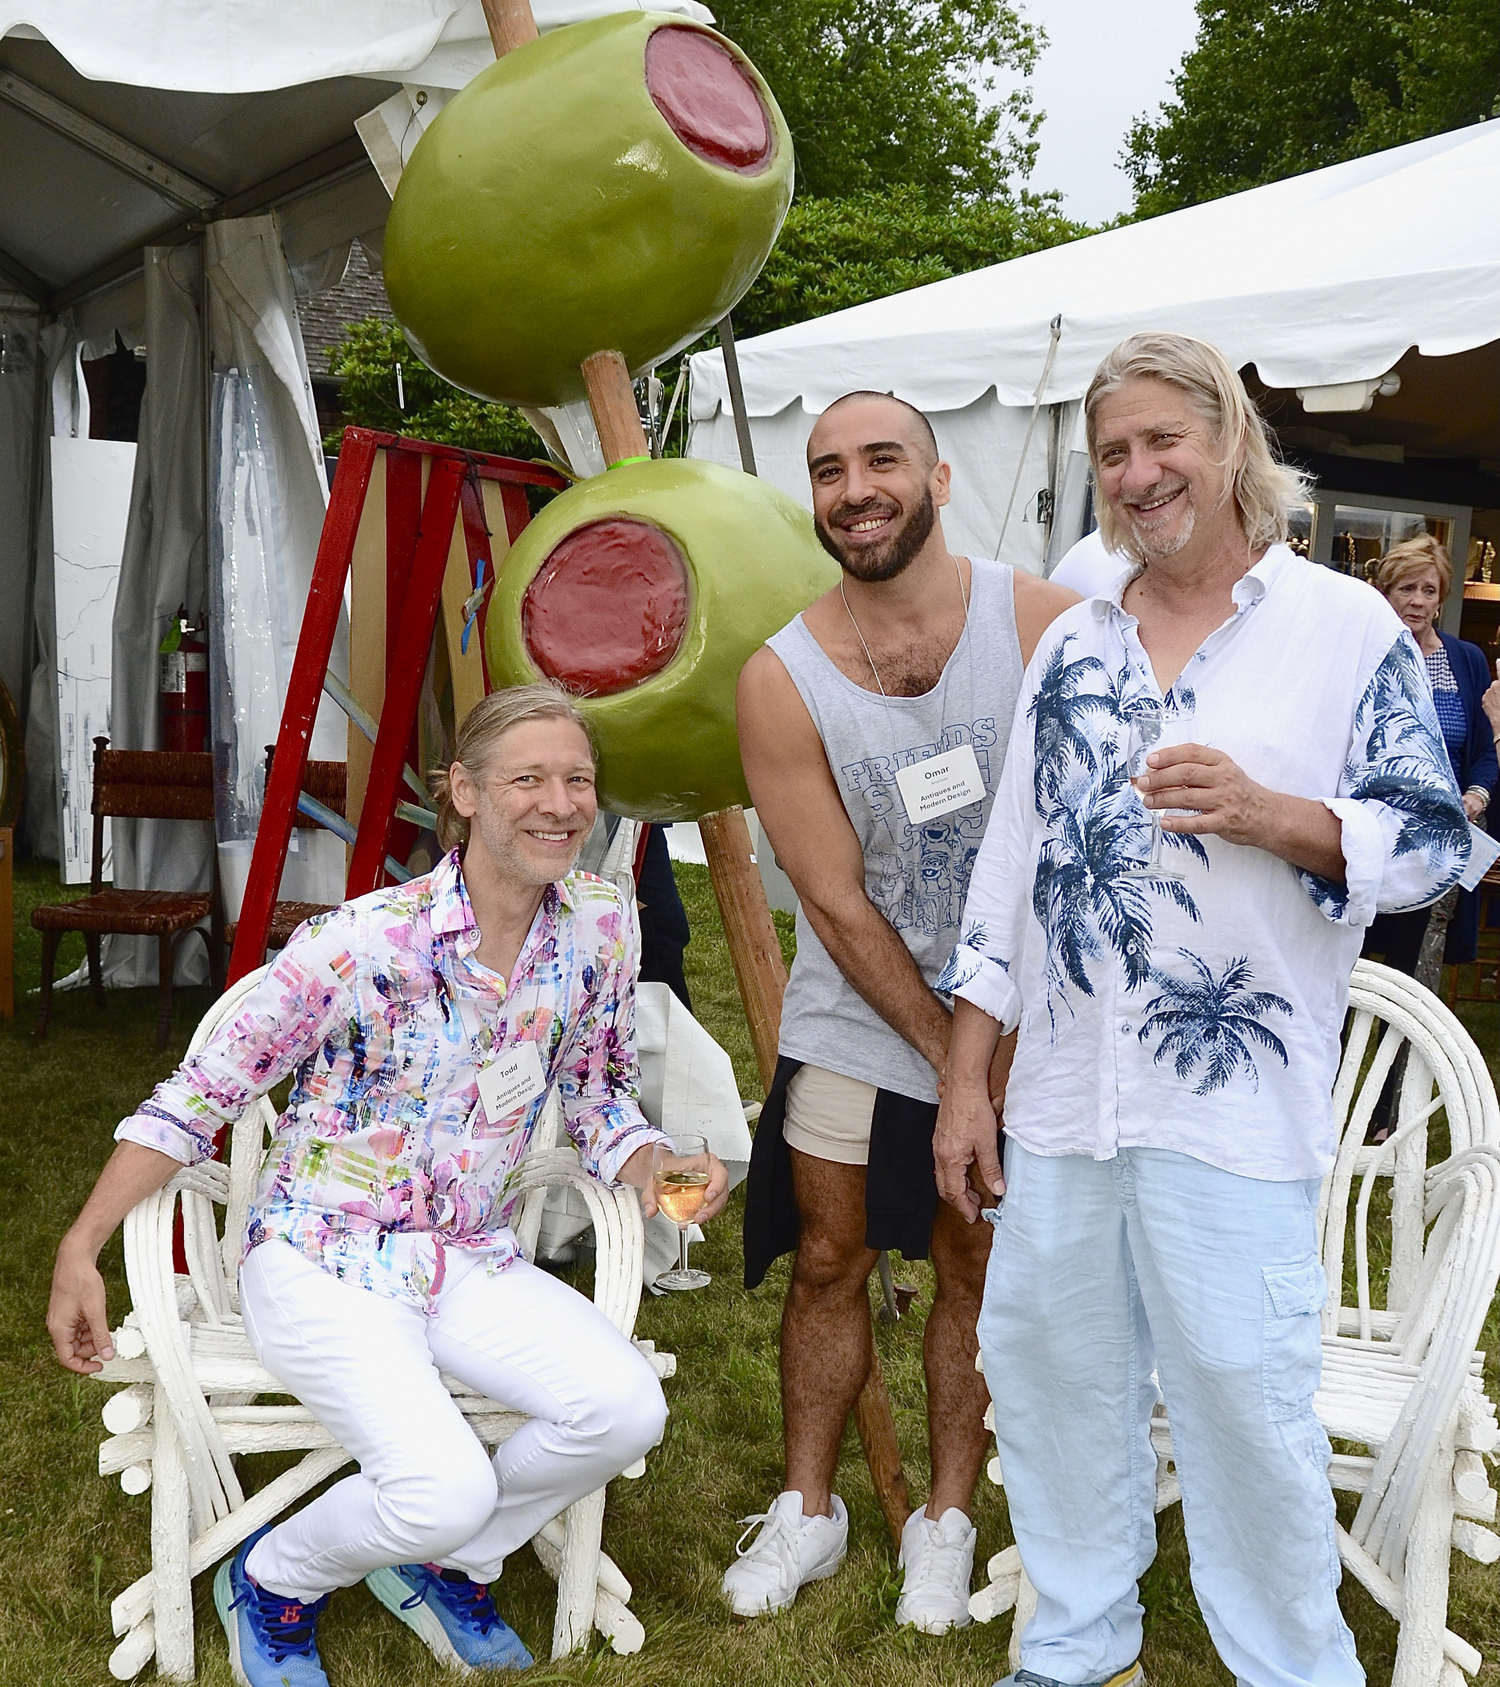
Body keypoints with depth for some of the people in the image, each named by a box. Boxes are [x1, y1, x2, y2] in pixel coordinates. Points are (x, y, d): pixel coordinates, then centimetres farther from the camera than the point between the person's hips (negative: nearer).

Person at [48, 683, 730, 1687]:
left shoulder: (600, 925, -5)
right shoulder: (368, 939, -19)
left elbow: (598, 1091, 10)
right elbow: (203, 1093, -10)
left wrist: (650, 1167, -11)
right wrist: (82, 1251, -10)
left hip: (471, 1262, 5)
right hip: (322, 1257, -5)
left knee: (626, 1407, -19)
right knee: (447, 1492, -25)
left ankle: (441, 1564, 11)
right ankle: (270, 1585, 11)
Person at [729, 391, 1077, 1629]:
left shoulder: (1045, 623, -13)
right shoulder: (782, 679, -12)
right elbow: (837, 905, -11)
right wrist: (947, 1052, -12)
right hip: (856, 1026, 0)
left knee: (978, 1270, 12)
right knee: (830, 1261, 11)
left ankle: (948, 1520, 32)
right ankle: (808, 1510, 32)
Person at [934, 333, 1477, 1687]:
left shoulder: (1347, 628, -1)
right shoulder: (1072, 647, 11)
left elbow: (1433, 841, -3)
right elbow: (1008, 867, 10)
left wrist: (1269, 813, -21)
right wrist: (964, 1081, 8)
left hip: (1234, 1114, -4)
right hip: (1061, 1102, 5)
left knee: (1247, 1409, 2)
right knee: (1049, 1374, 13)